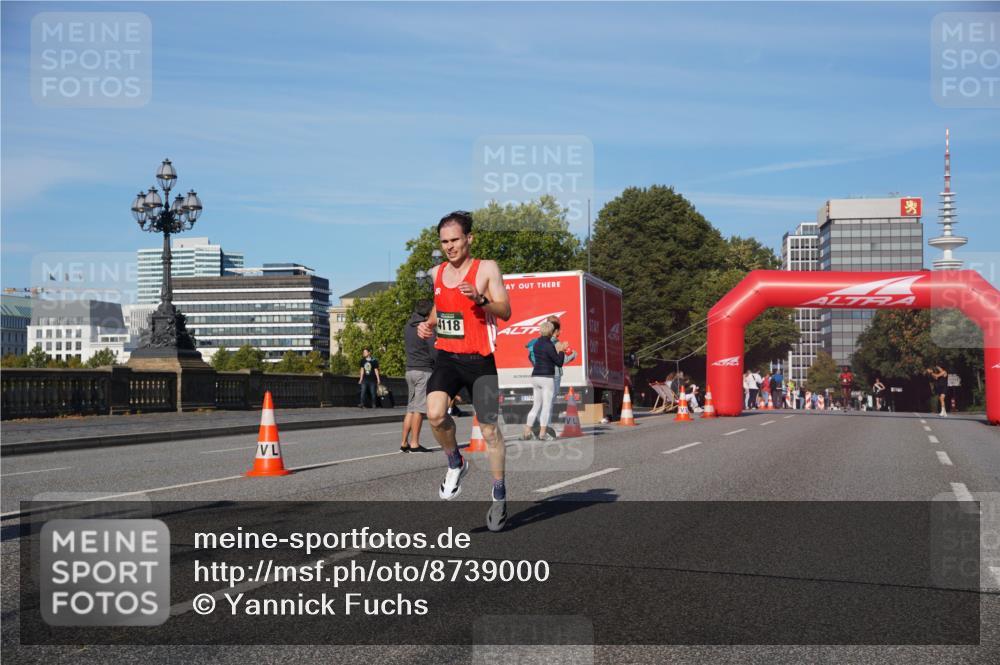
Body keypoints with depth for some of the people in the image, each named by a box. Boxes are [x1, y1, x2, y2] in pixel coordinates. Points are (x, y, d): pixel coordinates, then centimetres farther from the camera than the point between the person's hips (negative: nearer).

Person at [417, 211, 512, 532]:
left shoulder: (487, 268, -4)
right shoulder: (436, 273, 11)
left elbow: (505, 312, -10)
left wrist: (479, 299, -27)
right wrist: (428, 325, 5)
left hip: (479, 360, -3)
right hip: (446, 357, 3)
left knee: (489, 430, 3)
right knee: (435, 414, -23)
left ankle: (499, 496, 21)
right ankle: (456, 463, 6)